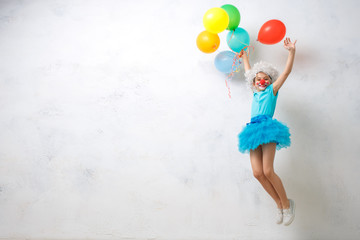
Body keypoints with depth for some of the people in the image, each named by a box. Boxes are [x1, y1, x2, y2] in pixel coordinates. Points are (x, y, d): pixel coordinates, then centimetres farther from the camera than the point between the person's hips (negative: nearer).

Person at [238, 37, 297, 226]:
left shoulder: (272, 90, 11)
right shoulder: (256, 92, 25)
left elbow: (286, 71, 4)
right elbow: (248, 72, 40)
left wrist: (291, 51, -4)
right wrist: (244, 56, 50)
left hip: (267, 128, -6)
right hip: (254, 130, 6)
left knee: (268, 171, -17)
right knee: (257, 173, -6)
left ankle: (287, 204, 1)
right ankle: (279, 205, 7)